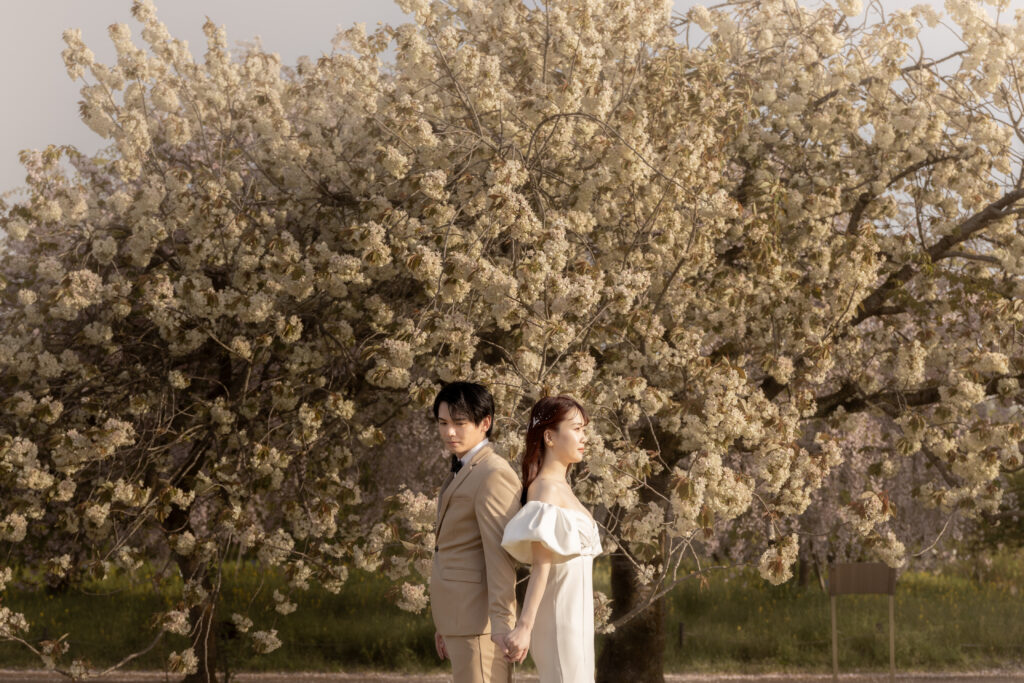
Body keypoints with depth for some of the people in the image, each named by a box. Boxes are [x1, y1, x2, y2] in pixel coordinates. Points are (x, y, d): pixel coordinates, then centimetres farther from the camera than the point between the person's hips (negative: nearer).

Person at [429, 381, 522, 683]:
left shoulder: (494, 475, -12)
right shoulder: (463, 474, 19)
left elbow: (500, 556, -20)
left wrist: (502, 623, -25)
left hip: (479, 620, -10)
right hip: (463, 620, 10)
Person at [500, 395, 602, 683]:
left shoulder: (561, 486, 14)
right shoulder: (547, 489, -14)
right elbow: (541, 563, -24)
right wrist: (524, 627, -29)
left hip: (574, 613, 9)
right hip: (560, 618, -9)